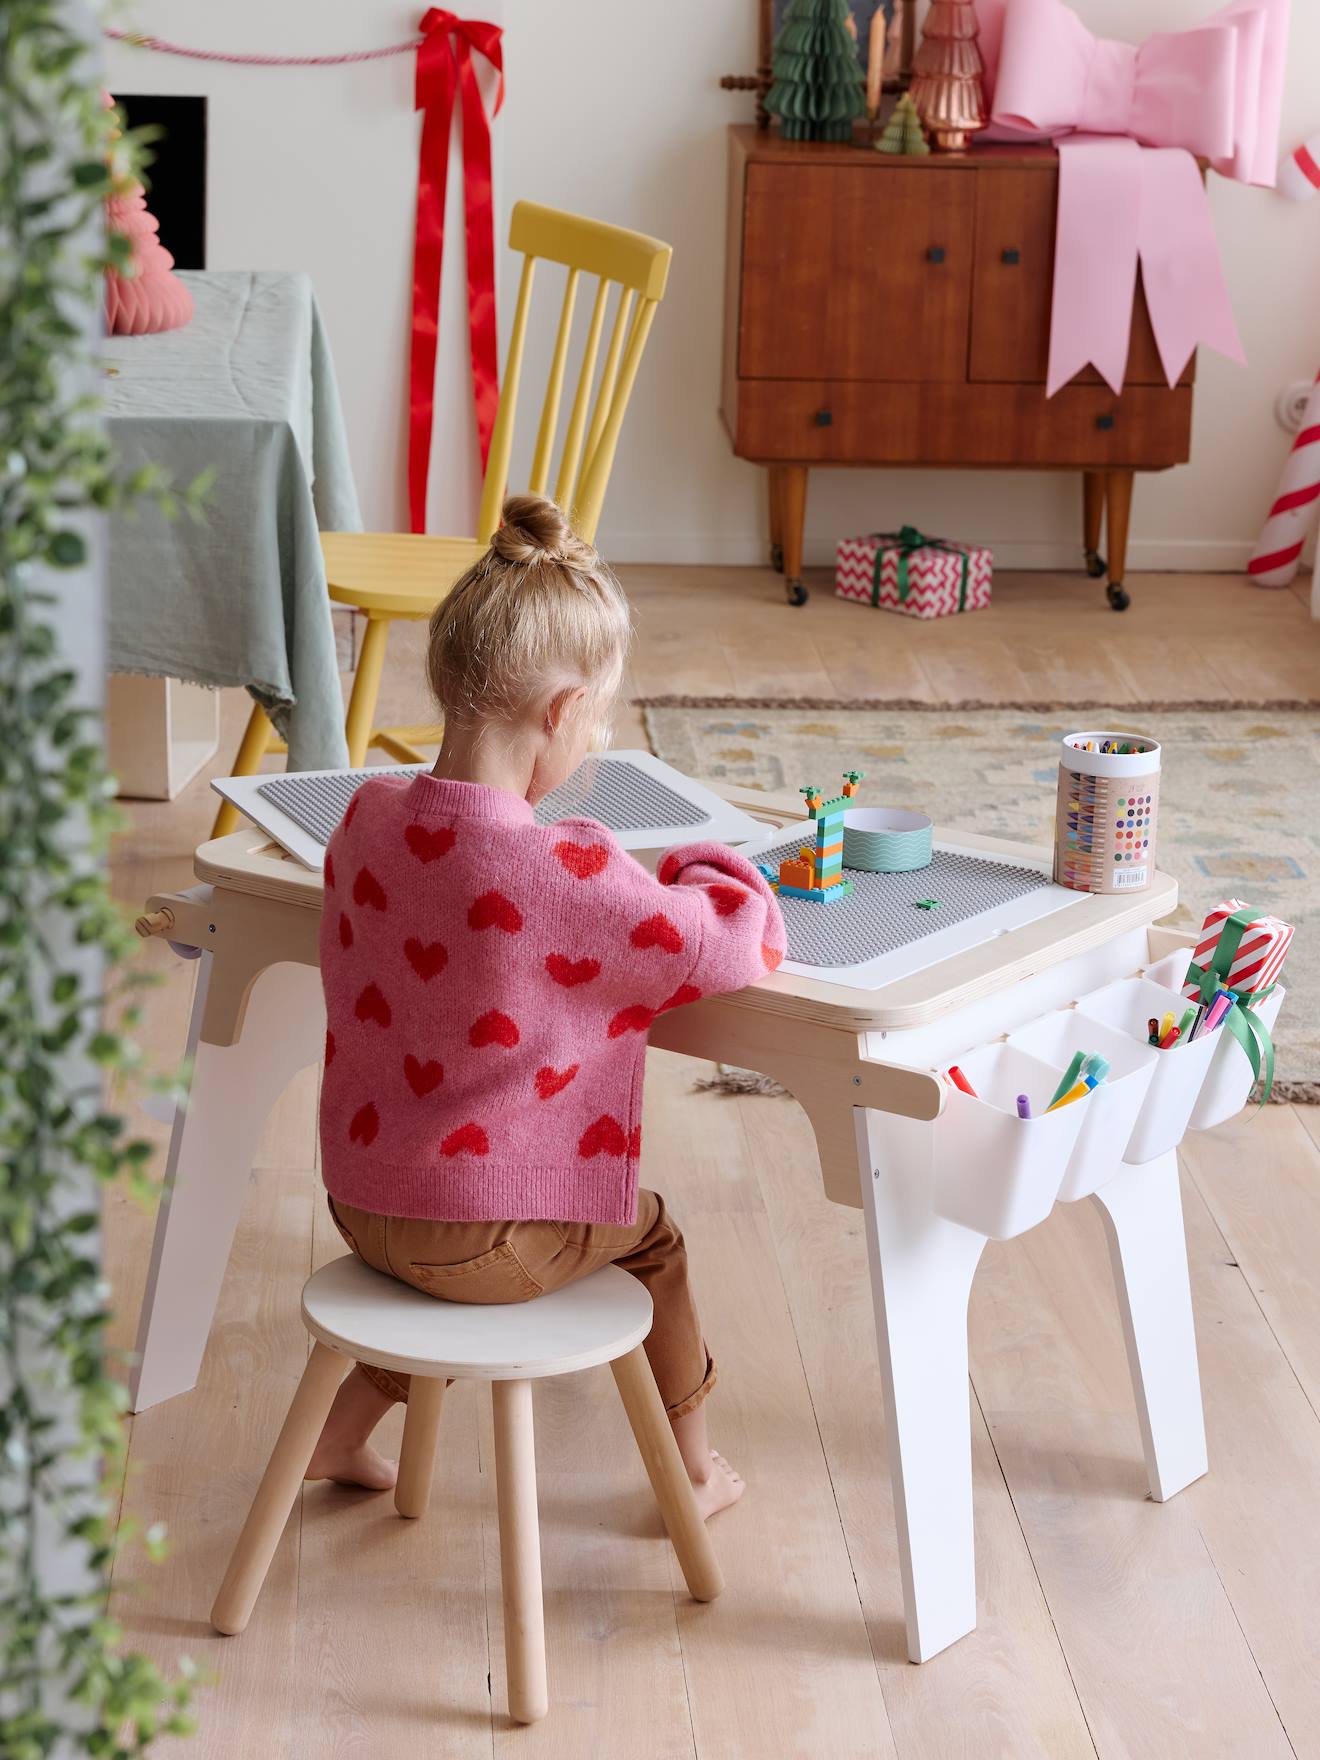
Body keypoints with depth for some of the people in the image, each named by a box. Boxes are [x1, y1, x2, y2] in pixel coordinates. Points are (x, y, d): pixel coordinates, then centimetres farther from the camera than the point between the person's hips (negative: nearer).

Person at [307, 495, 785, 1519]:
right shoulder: (569, 877, -28)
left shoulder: (367, 820, -7)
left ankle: (345, 1433, 42)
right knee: (647, 1234, 24)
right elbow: (743, 944, -18)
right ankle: (694, 1467, 42)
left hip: (361, 1202, 6)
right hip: (496, 1239, -5)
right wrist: (703, 868, 3)